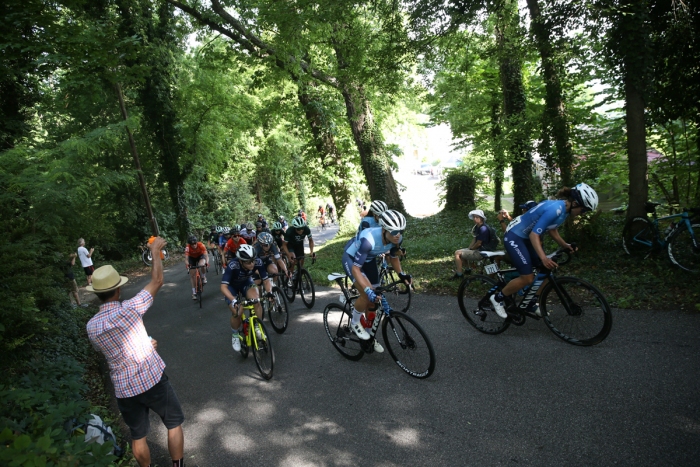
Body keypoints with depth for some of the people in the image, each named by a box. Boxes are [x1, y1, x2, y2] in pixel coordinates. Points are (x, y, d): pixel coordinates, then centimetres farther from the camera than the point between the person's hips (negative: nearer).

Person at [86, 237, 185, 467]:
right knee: (174, 424, 16)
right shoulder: (128, 309, -20)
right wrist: (155, 251, -1)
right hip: (153, 380, -4)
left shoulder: (91, 326, -4)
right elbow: (157, 281, -12)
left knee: (137, 436, 20)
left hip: (124, 389, 4)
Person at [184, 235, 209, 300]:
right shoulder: (187, 248, -33)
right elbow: (186, 257, -41)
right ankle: (194, 292, 3)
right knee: (192, 274, -6)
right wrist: (187, 264, -61)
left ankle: (204, 278, -5)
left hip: (200, 256, -1)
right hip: (192, 258, 1)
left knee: (202, 265, -35)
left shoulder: (201, 245, -34)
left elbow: (206, 254, -41)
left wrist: (207, 262, -60)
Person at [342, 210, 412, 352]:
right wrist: (368, 290, -48)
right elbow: (356, 268, -38)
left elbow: (393, 257, -1)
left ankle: (370, 336, 29)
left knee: (374, 299, 8)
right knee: (367, 295, -26)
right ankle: (355, 323, 4)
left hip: (369, 259, 6)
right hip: (351, 258, -6)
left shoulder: (397, 238, -23)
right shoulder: (369, 239, -42)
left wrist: (401, 274, -17)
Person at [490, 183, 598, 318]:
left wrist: (565, 245, 5)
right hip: (514, 237, -10)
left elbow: (552, 229, 15)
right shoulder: (555, 209, -27)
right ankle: (498, 298, 7)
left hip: (526, 238, 10)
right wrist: (543, 258, -38)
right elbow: (534, 234, -29)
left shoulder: (563, 209, 1)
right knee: (527, 278, -12)